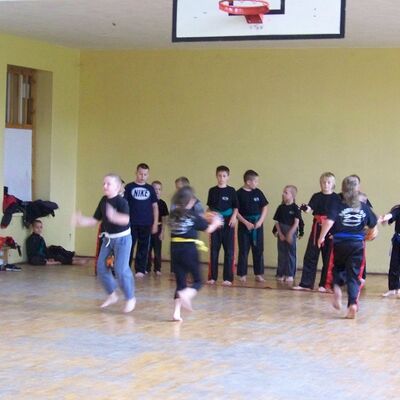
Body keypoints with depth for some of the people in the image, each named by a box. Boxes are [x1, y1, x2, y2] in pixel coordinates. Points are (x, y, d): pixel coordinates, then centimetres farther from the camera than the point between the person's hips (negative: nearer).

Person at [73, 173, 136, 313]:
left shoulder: (121, 202, -19)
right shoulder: (103, 201, 2)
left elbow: (126, 219, -35)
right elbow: (95, 220, 9)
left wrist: (114, 217, -52)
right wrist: (81, 221, -6)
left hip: (122, 238, -7)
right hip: (108, 238, 7)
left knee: (121, 270, -12)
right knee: (101, 267, 6)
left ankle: (130, 298, 5)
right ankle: (112, 295, 24)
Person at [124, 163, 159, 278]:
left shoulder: (150, 189, 9)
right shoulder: (129, 187, 3)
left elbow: (155, 206, 12)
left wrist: (155, 223, 6)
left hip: (146, 224, 2)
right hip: (131, 223, -2)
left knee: (143, 248, 4)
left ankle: (140, 270, 9)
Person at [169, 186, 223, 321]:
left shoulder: (173, 214, 6)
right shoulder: (193, 215, -8)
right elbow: (208, 229, 1)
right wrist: (216, 222, 23)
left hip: (175, 249, 5)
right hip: (189, 249, -4)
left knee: (180, 281, 11)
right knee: (197, 281, 8)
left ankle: (177, 312, 0)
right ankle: (186, 295, -23)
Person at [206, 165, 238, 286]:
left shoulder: (231, 191, 1)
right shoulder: (212, 191, 7)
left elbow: (235, 207, 2)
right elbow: (209, 207, 13)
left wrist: (234, 217, -14)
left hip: (228, 223, -2)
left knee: (229, 251, -2)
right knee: (213, 250, 5)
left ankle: (228, 278, 1)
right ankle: (212, 277, 11)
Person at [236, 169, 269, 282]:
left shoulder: (258, 192, 3)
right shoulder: (239, 194, -7)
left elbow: (265, 207, 8)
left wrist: (260, 221, -4)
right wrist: (246, 223, -13)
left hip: (257, 224, 3)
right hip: (244, 224, -3)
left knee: (258, 250, 6)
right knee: (243, 250, 1)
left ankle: (258, 274, 13)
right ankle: (242, 274, 7)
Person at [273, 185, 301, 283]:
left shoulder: (295, 208, -7)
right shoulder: (281, 208, 4)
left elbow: (296, 223, -10)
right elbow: (277, 222, 5)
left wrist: (290, 234, -15)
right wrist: (280, 234, -5)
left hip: (291, 232, -4)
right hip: (281, 233, 4)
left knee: (291, 254, 2)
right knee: (281, 254, 7)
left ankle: (290, 275, 8)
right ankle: (280, 274, 13)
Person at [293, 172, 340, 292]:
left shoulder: (336, 198, 1)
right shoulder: (317, 197, 4)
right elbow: (310, 208, -8)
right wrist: (305, 208, -31)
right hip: (317, 229, 1)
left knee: (328, 257, 3)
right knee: (310, 255, 2)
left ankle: (325, 284, 12)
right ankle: (306, 283, 6)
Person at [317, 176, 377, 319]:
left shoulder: (337, 205, -5)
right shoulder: (364, 207, 3)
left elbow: (329, 221, -19)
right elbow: (373, 226, 13)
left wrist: (321, 237, -8)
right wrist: (372, 234, 34)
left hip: (339, 243, -1)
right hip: (358, 244, 1)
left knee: (338, 268, 25)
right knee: (354, 276, 5)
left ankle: (337, 287, -2)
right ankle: (353, 304, -8)